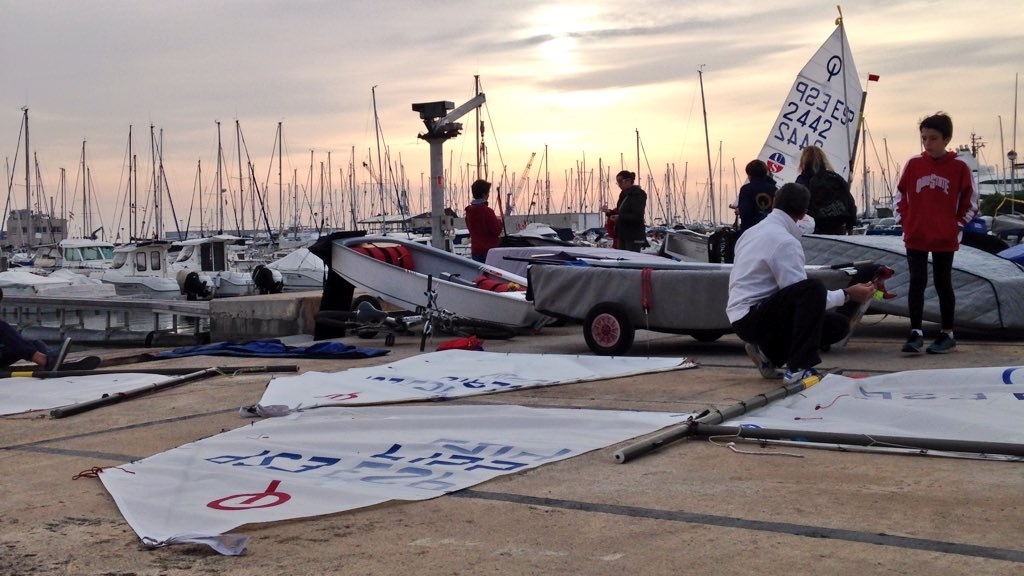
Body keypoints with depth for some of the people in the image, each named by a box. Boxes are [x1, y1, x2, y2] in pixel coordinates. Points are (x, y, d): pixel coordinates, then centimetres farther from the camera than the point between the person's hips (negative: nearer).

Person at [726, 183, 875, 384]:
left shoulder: (753, 232, 15)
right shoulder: (785, 241, -15)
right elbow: (806, 292, -18)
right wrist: (847, 294, -12)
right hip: (751, 318, -10)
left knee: (838, 324, 4)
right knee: (813, 289, -31)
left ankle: (769, 353, 8)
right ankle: (798, 368, -29)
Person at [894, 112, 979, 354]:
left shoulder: (959, 167, -4)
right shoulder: (913, 164, 0)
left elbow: (971, 202, 4)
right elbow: (899, 195, 9)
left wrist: (957, 225, -2)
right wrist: (904, 221, 1)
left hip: (946, 239, -1)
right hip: (915, 237, 1)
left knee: (943, 284, 7)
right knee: (916, 283, -1)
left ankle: (947, 334, 18)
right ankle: (916, 333, 4)